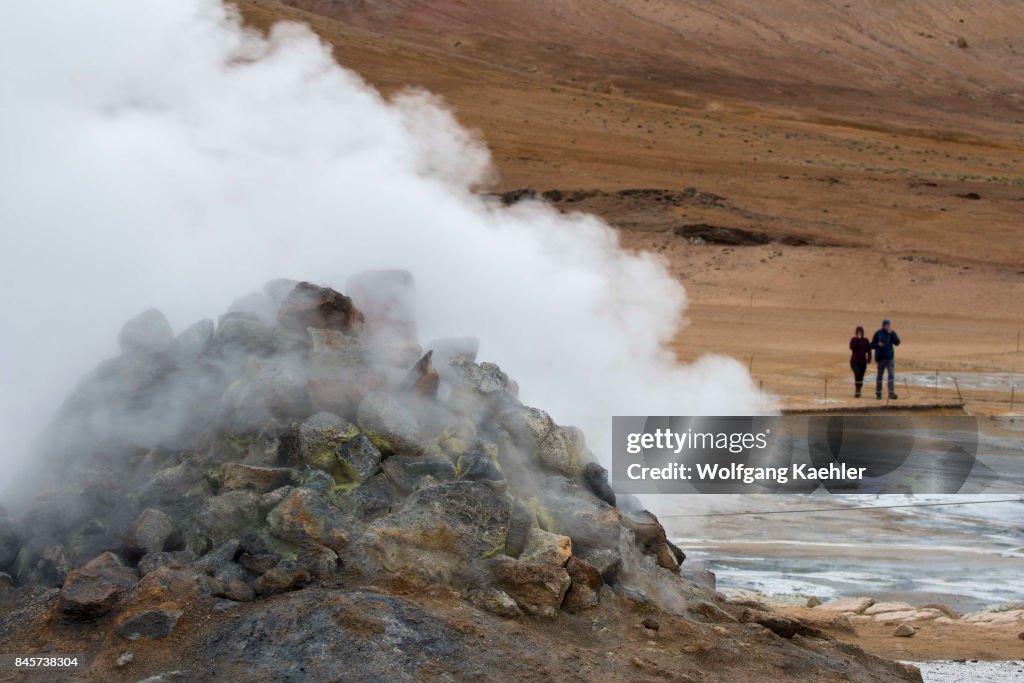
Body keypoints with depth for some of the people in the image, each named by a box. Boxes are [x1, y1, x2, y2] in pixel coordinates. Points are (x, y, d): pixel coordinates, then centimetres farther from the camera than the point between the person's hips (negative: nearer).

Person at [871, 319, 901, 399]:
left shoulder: (892, 333, 2)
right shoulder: (878, 334, -3)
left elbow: (897, 343, -11)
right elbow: (872, 345, -1)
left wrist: (891, 333, -19)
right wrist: (878, 344, -22)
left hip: (890, 357, 1)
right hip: (880, 357, -1)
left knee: (891, 374, -12)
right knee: (880, 375, 7)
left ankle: (891, 393, -18)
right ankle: (878, 393, 16)